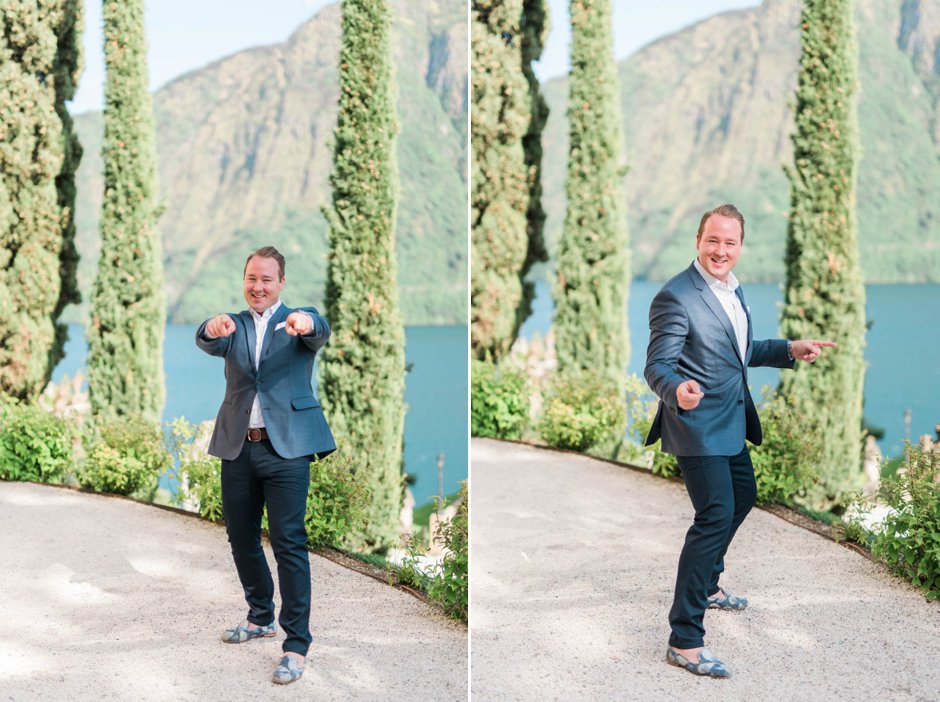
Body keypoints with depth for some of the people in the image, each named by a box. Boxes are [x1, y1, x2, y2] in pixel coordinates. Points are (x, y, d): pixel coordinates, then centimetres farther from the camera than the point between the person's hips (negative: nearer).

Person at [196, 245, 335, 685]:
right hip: (238, 448, 5)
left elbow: (320, 334, -21)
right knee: (241, 538, 14)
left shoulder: (298, 322, 3)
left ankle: (296, 645, -4)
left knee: (289, 543, -8)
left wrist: (306, 323, -46)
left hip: (286, 447, -4)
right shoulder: (233, 326, 11)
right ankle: (262, 617, 35)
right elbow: (208, 345, -10)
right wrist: (213, 329, -36)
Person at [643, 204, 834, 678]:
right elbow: (657, 365, -22)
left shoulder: (733, 289, 8)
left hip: (732, 424, 10)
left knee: (742, 496, 24)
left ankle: (707, 585, 47)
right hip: (699, 427, -10)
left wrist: (791, 350, 9)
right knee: (715, 516, -14)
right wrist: (677, 390, -43)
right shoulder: (675, 297, -21)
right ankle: (684, 640, -10)